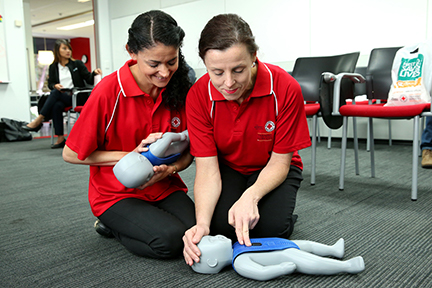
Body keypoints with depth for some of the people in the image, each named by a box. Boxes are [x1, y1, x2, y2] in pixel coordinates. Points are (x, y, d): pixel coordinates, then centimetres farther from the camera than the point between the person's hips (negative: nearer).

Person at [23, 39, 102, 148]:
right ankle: (60, 139, -31)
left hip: (75, 97, -2)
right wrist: (55, 86, -10)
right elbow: (50, 84, 14)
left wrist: (94, 73, -19)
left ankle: (38, 121, -27)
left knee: (55, 93, -31)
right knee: (57, 106, -33)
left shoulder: (77, 64, 11)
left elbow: (89, 80, 3)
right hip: (60, 97, 2)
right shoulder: (53, 67, 17)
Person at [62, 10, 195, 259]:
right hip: (117, 193, -4)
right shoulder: (109, 92, -17)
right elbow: (72, 154, -10)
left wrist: (170, 169, -19)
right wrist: (130, 156, -18)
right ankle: (112, 224, 6)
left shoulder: (180, 89, -5)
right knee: (170, 240, -24)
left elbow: (189, 151, 3)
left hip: (165, 187, 4)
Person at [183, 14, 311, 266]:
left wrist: (251, 196, -37)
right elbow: (207, 169, -21)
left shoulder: (286, 89, -27)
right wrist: (202, 223, -37)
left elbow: (280, 161, -18)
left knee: (271, 227, -26)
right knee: (220, 225, -25)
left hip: (272, 169, -1)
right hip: (228, 168, 1)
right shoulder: (199, 96, -22)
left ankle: (285, 214, 9)